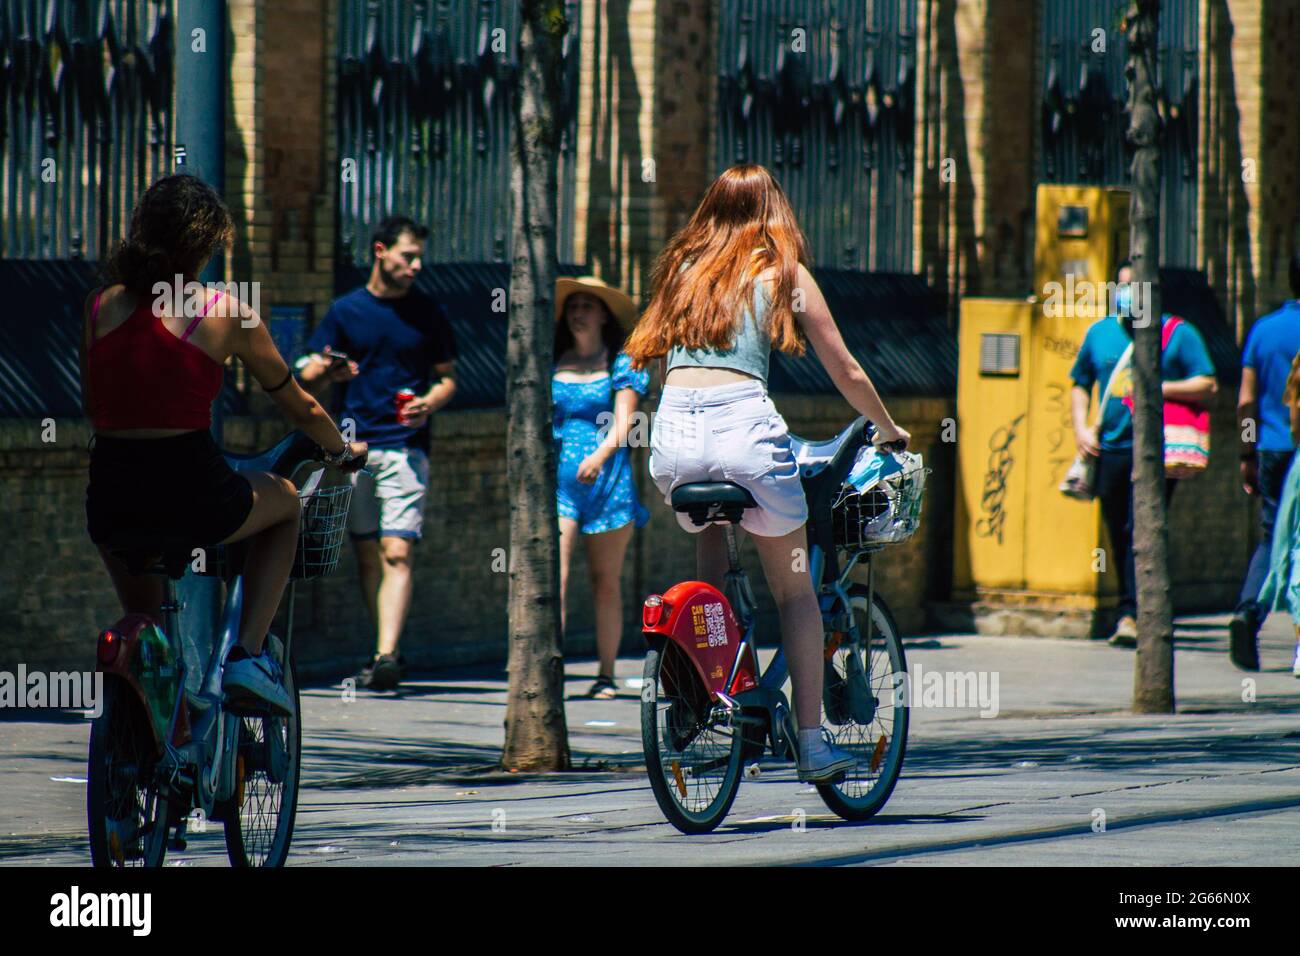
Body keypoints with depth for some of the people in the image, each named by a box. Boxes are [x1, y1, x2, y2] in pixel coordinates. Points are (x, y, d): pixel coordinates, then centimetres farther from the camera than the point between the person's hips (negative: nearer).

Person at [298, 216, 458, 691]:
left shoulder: (428, 313, 7)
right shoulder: (346, 310, 8)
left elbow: (448, 376, 12)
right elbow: (308, 377, 8)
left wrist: (430, 402, -10)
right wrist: (327, 372, -16)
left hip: (406, 445, -2)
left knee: (397, 553, -14)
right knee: (367, 556, 6)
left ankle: (386, 657, -23)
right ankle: (386, 649, 17)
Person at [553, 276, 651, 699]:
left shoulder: (620, 364, 6)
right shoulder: (553, 365, 14)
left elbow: (624, 420, -5)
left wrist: (602, 454, -22)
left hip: (607, 477, -2)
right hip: (558, 477, 2)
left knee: (606, 581, 4)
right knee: (553, 573, -15)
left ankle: (607, 675, 11)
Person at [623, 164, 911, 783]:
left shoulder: (683, 268, 21)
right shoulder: (784, 273, 13)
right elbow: (846, 373, 17)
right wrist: (888, 431, 34)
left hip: (673, 432, 3)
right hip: (744, 423, -3)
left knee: (710, 542, 32)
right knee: (794, 588, 11)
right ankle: (811, 742, 8)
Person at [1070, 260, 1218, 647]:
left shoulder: (1178, 333, 4)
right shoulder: (1099, 333, 15)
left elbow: (1207, 386, 0)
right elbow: (1080, 385, 24)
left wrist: (1161, 388, -14)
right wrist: (1081, 427, 8)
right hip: (1110, 451, 4)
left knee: (1141, 531, -14)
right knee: (1119, 536, 7)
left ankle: (1130, 614, -16)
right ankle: (1133, 611, 17)